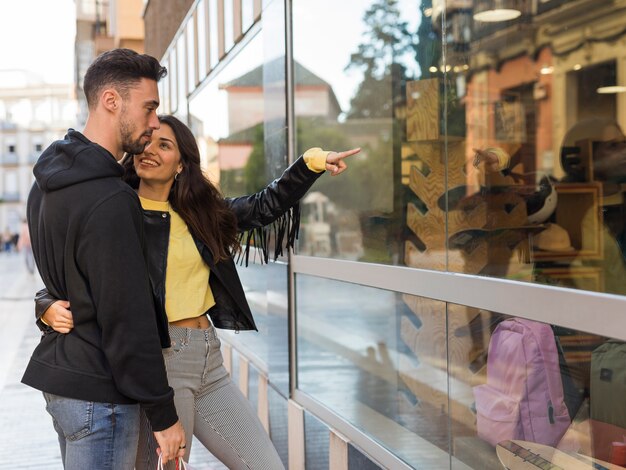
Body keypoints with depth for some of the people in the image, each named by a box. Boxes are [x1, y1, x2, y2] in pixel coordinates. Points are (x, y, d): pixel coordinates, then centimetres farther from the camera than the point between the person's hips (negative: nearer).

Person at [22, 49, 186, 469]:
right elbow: (128, 319, -22)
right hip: (98, 391, -10)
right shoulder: (109, 201, -22)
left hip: (58, 372, 10)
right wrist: (163, 414, -16)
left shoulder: (46, 185, 8)